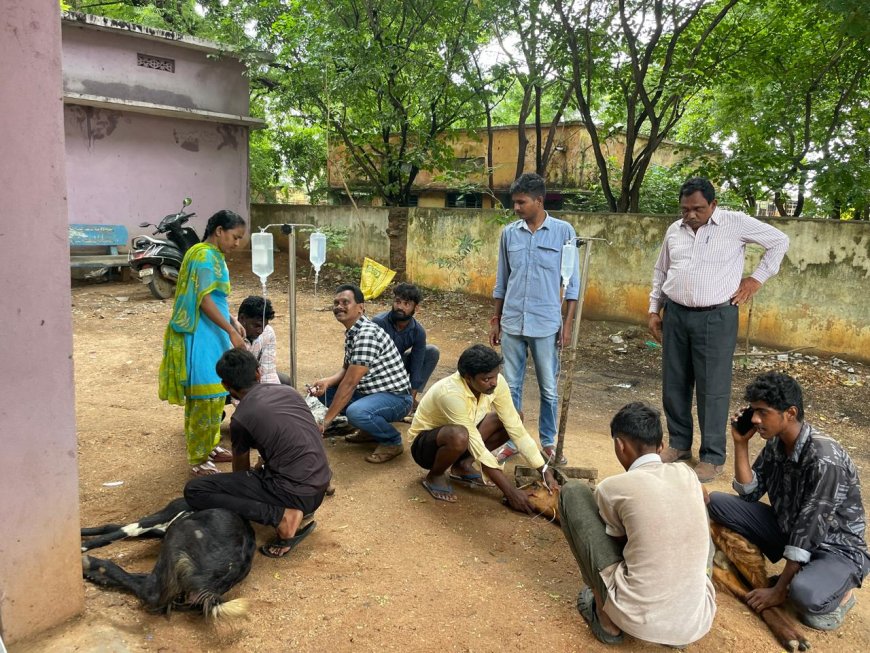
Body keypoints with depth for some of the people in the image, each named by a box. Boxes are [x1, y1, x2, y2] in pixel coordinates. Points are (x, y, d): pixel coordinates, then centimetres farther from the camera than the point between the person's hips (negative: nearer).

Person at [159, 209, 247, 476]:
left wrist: (232, 325, 23)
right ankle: (199, 461, 2)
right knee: (205, 397, -6)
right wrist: (231, 332, -22)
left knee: (213, 394, 17)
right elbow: (204, 300, -22)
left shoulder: (213, 255, 14)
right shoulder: (205, 255, -16)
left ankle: (209, 447, 29)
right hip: (202, 336, -10)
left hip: (212, 334, 10)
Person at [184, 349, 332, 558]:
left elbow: (241, 469, 16)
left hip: (295, 494, -7)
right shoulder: (288, 391, 11)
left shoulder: (241, 418, -4)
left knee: (194, 490, -4)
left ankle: (283, 517, -12)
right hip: (320, 487, 7)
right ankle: (302, 511, 13)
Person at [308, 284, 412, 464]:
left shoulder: (367, 334, -25)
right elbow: (347, 370, 14)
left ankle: (392, 441, -7)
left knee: (356, 412, -37)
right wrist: (327, 381, -8)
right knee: (324, 392, 8)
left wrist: (327, 420, -22)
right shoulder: (351, 332, 7)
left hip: (395, 397, -10)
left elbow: (350, 383, -26)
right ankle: (370, 429, 15)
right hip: (371, 392, 10)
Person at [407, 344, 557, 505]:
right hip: (425, 444, -7)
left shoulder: (496, 382, -18)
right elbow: (477, 447, -34)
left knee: (512, 419, -8)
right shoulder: (450, 394, -36)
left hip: (457, 441, 7)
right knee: (459, 436, -40)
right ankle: (435, 475, -9)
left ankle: (463, 465, 2)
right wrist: (510, 491, -32)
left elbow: (516, 427, -15)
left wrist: (544, 471, -20)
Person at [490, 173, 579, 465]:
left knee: (549, 388, 8)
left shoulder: (563, 231, -4)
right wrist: (495, 320, 11)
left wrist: (568, 323, -5)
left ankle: (548, 442, 24)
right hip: (512, 322, 3)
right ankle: (512, 441, 23)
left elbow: (572, 281, -1)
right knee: (511, 386, 10)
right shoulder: (509, 233, 4)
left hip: (546, 323, -2)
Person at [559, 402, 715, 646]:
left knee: (572, 493, 6)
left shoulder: (613, 487, -7)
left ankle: (606, 617, 13)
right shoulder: (687, 475, 7)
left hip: (638, 620, -4)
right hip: (697, 622, 5)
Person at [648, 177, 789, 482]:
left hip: (715, 318, -5)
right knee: (674, 385, 11)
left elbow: (779, 241, 5)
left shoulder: (736, 223, -4)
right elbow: (660, 272, 19)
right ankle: (679, 444, 27)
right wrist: (654, 310, 14)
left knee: (712, 390, -1)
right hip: (675, 316, 5)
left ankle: (712, 457, 10)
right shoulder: (674, 230, 9)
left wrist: (757, 277, -1)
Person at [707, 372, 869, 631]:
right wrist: (741, 444, -12)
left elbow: (811, 528, -27)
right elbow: (749, 494, 0)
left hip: (836, 547, -7)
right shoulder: (776, 441, -5)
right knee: (717, 502, -9)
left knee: (804, 595, -40)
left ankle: (836, 592, 0)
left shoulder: (825, 459, -29)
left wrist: (780, 589, -22)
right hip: (789, 531, 8)